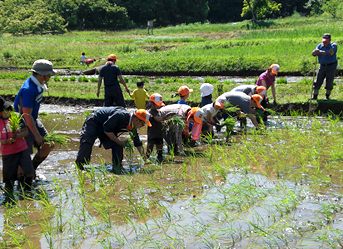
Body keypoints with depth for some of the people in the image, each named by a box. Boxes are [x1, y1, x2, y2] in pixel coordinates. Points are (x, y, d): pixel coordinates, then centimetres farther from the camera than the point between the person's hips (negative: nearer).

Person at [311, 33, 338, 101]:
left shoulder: (334, 45, -9)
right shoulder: (320, 45, 4)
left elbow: (329, 53, -29)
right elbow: (313, 53, -10)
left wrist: (320, 51, -40)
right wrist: (316, 51, -34)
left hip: (331, 66, -4)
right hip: (322, 66, 4)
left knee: (329, 82, -1)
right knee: (318, 81, 2)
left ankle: (327, 96, 13)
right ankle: (315, 96, 9)